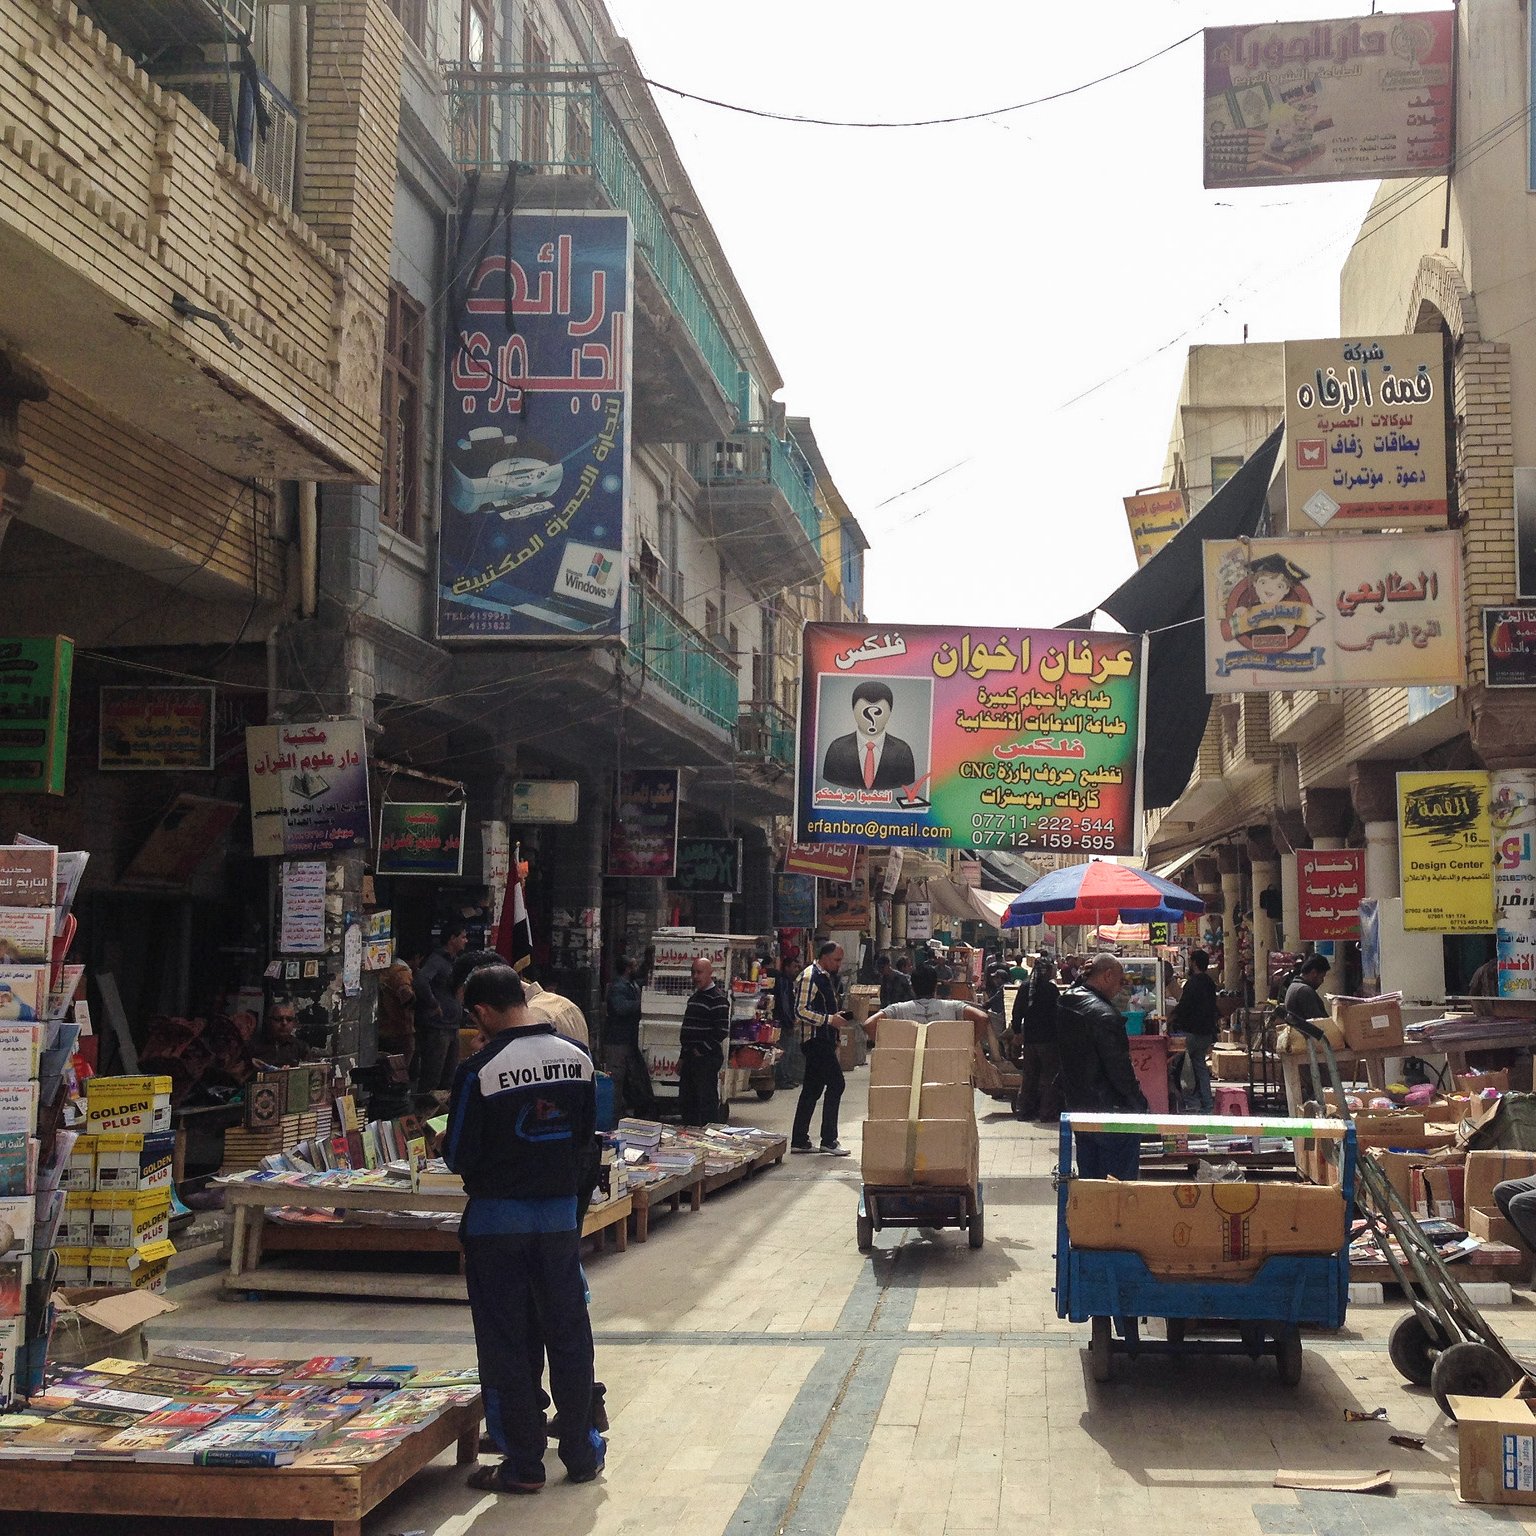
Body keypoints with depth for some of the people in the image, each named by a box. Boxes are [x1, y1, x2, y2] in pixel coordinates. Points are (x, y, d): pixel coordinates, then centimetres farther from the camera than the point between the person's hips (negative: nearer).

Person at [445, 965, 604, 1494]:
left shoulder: (481, 1070, -17)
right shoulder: (577, 1059, -2)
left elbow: (459, 1156, -12)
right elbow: (586, 1134, 7)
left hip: (497, 1217, -4)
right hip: (562, 1211, 4)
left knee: (504, 1341, 6)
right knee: (568, 1332, 14)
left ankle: (522, 1465, 11)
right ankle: (581, 1453, 22)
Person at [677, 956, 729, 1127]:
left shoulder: (718, 999, -11)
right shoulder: (695, 997, 18)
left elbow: (722, 1030, -19)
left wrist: (703, 1050, -16)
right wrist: (682, 1058, 21)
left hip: (707, 1059, -10)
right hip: (691, 1058, 10)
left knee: (707, 1102, -8)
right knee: (685, 1102, 14)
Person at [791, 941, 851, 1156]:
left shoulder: (828, 977, 18)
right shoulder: (809, 976, -13)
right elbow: (801, 1011, -19)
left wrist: (838, 1014, 11)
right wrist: (829, 1019, -21)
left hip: (825, 1040, 10)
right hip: (815, 1039, -10)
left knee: (813, 1089, 11)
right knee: (836, 1083, -10)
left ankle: (799, 1140, 15)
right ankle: (828, 1140, -6)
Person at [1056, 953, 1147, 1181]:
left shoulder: (1064, 1004, 3)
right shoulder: (1104, 1015, -22)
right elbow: (1120, 1070, -20)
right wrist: (1139, 1104, -5)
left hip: (1078, 1108, 8)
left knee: (1089, 1182, 17)